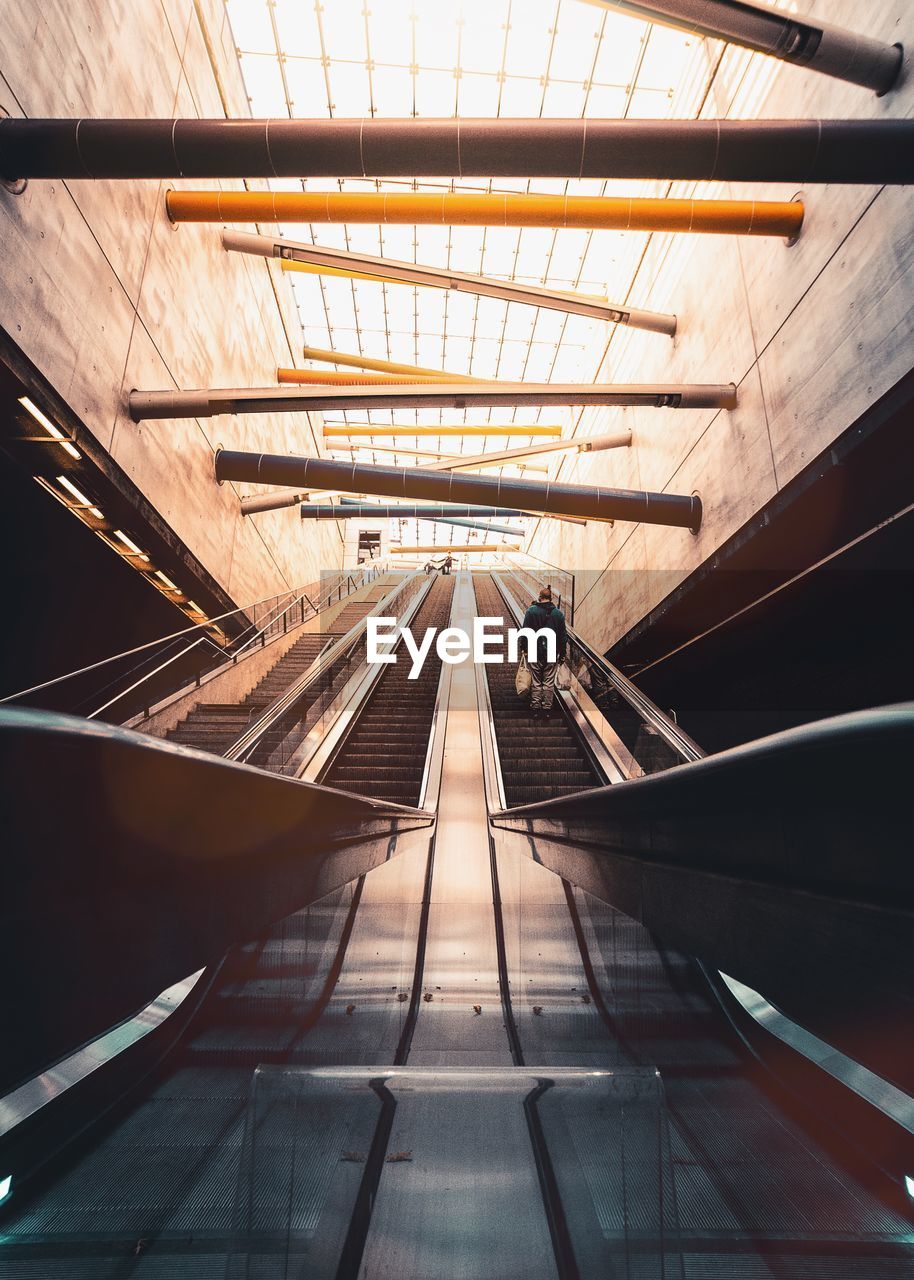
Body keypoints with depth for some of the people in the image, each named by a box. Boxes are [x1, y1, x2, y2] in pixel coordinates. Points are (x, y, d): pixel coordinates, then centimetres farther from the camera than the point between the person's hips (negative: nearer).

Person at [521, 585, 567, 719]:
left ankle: (536, 709, 8)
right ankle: (547, 710, 11)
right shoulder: (558, 613, 2)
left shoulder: (531, 611, -5)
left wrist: (525, 648, 2)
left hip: (535, 652, -1)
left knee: (536, 682, 6)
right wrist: (563, 653, 12)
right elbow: (563, 636, 5)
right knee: (549, 683, 8)